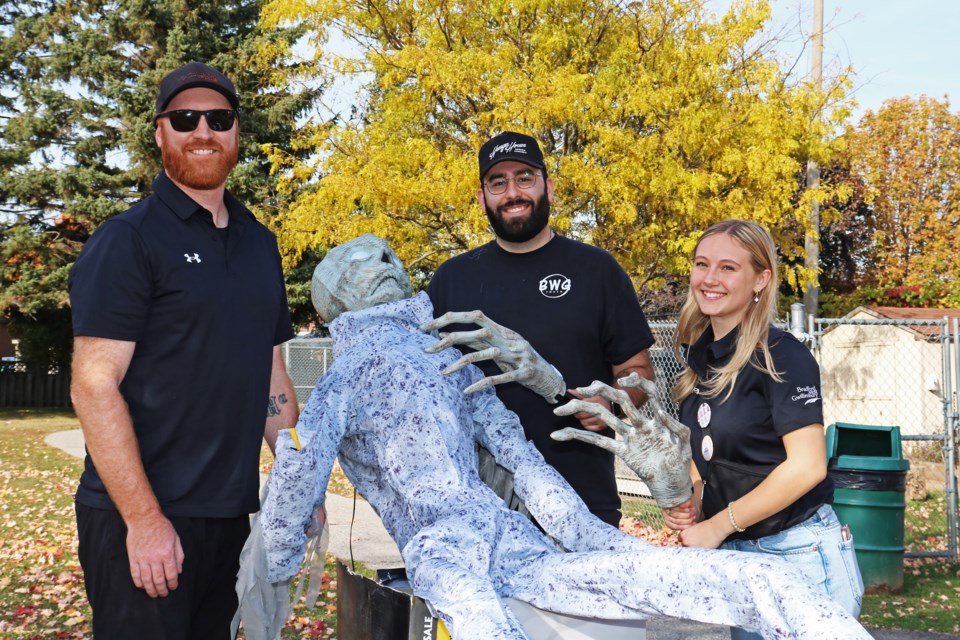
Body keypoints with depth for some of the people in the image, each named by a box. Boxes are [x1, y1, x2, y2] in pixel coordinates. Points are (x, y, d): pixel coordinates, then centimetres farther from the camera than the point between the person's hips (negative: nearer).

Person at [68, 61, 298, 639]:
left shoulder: (260, 243, 12)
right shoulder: (128, 240, -7)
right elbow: (94, 385, -14)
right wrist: (143, 518, -18)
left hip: (233, 514, 6)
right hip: (141, 518, -6)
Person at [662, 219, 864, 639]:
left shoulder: (781, 357, -15)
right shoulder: (700, 357, 6)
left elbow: (806, 466, -21)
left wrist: (718, 525, -17)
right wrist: (690, 497, -4)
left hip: (799, 554, -6)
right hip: (733, 555, 7)